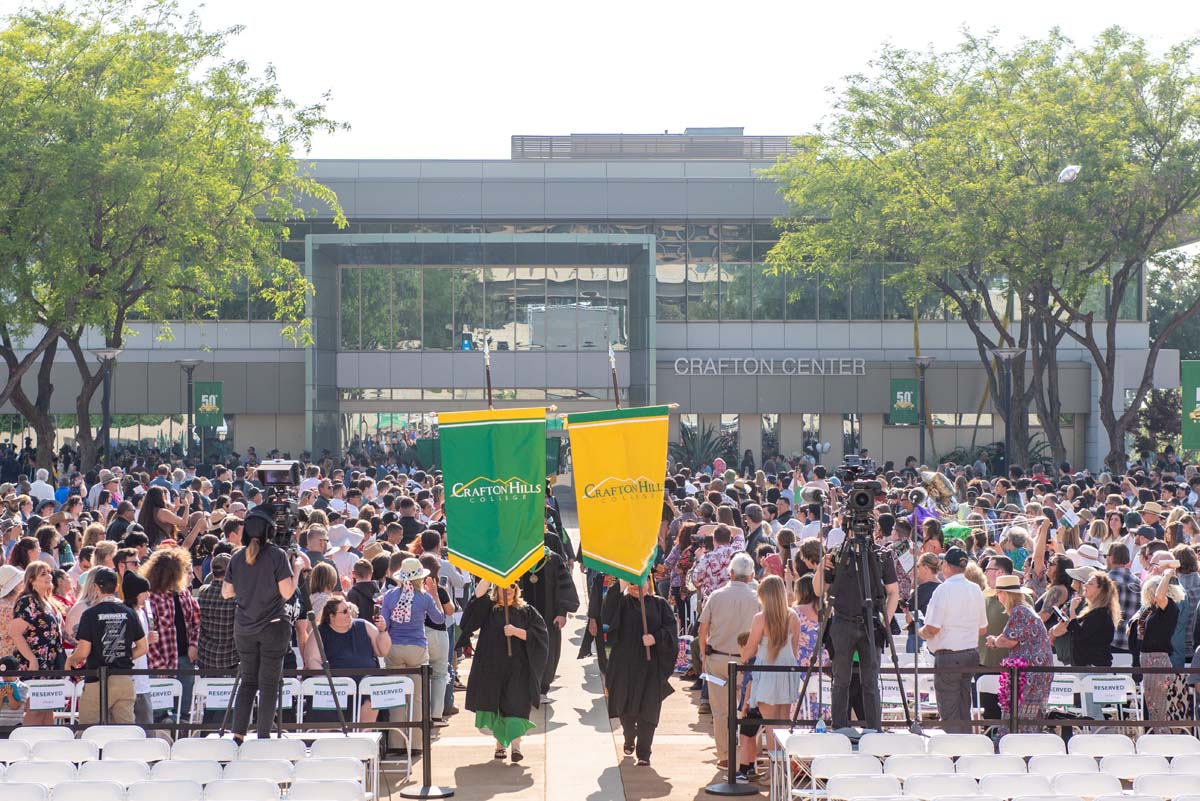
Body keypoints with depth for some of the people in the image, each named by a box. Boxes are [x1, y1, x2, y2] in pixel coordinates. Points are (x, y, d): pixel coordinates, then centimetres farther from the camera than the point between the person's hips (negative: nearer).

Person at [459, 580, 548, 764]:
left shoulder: (526, 611, 7)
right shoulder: (488, 608, 7)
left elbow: (538, 635, 0)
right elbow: (479, 593, -13)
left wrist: (516, 632, -13)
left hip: (517, 668, -1)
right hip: (491, 666, 1)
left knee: (516, 704, -11)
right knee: (494, 704, 5)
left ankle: (515, 745, -18)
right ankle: (500, 742, 18)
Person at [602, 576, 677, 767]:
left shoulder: (659, 604, 7)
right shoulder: (622, 602, 6)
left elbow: (671, 629, 1)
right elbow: (607, 617, -13)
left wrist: (656, 637, -18)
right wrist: (619, 589, -21)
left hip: (651, 665, -1)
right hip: (624, 663, 1)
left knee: (648, 708, -4)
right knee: (625, 706, 9)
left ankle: (643, 753, 3)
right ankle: (629, 739, 36)